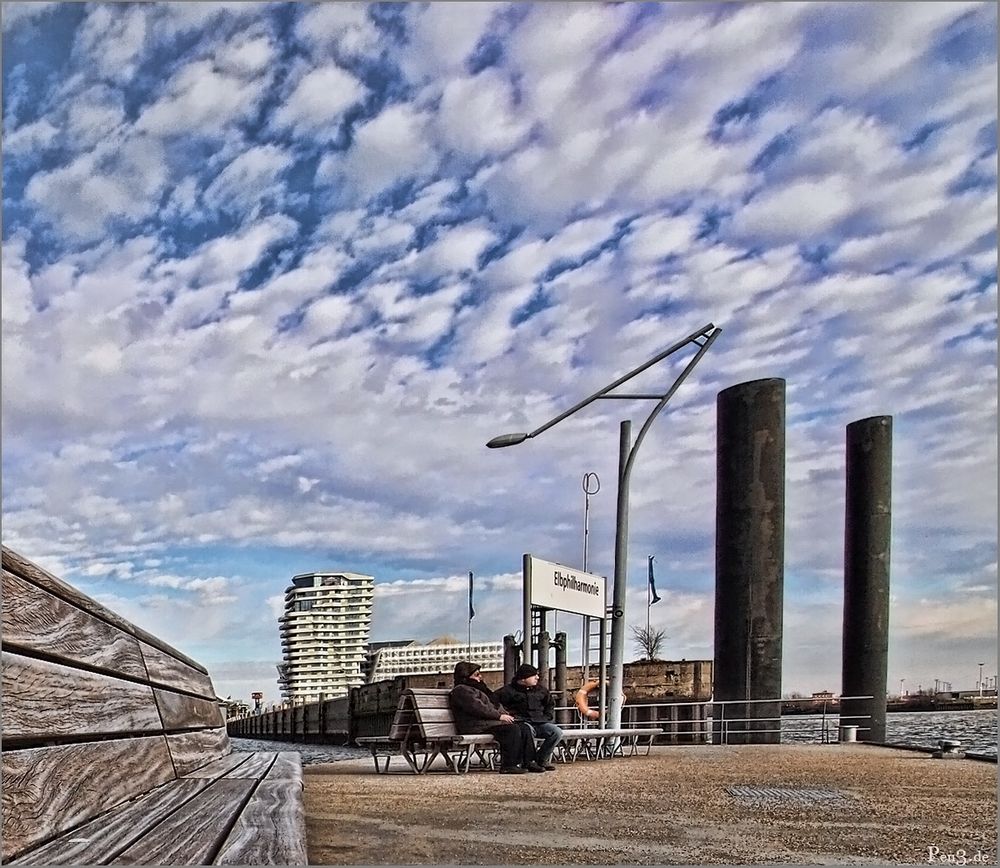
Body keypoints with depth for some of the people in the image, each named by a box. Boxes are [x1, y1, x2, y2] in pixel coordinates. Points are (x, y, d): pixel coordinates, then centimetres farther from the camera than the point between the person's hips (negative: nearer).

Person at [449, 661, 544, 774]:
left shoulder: (476, 688, 26)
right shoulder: (460, 690, -7)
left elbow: (494, 704, 28)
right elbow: (478, 708, -19)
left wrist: (505, 714, 9)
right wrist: (499, 716, -18)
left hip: (489, 720, 11)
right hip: (476, 726, -10)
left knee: (525, 728, -3)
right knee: (512, 729, -28)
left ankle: (528, 762, -4)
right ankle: (508, 766, -25)